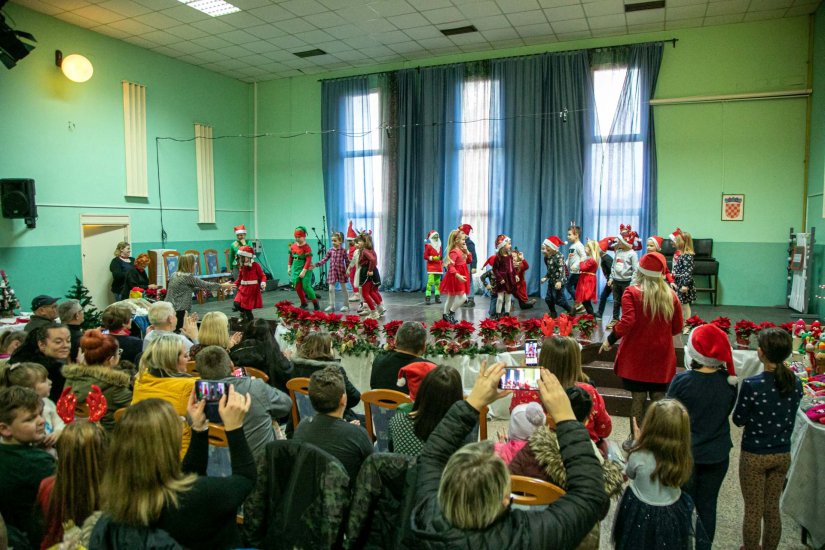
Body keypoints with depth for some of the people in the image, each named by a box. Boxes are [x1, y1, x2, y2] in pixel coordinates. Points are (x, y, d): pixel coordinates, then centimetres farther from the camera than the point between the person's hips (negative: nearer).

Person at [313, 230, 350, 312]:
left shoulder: (343, 251, -6)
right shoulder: (330, 250, 2)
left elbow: (347, 261, -3)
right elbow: (324, 259, 0)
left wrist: (348, 271, -10)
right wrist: (315, 265, -10)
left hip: (341, 271, -3)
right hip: (332, 272, 3)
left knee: (344, 289, 6)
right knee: (331, 289, 4)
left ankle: (346, 305, 16)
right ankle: (331, 305, 13)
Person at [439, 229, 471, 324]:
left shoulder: (461, 251, 10)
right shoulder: (454, 252, -20)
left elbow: (469, 261, 18)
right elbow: (451, 266, -27)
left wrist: (466, 251, 3)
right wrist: (458, 275, -36)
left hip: (460, 277, 10)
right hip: (455, 278, -10)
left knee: (451, 297, 16)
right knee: (462, 297, -11)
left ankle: (446, 315, 25)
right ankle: (451, 313, 1)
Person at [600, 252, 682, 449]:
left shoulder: (632, 292, -12)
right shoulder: (670, 295, -1)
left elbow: (627, 322, -21)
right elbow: (677, 327, 4)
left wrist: (610, 340, -9)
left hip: (637, 356, -3)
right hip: (662, 357, 3)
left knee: (638, 398, 5)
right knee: (659, 399, 10)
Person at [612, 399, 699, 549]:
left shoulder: (638, 457, -31)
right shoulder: (681, 459, -22)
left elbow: (629, 473, -6)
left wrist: (638, 442, -2)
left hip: (640, 514, -2)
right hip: (672, 515, 2)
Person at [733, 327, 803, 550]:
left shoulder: (751, 385, -23)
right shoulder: (796, 385, -7)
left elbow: (739, 420, -11)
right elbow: (790, 420, 4)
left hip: (754, 456, -5)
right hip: (782, 455, 5)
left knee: (753, 510, 10)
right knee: (773, 508, 19)